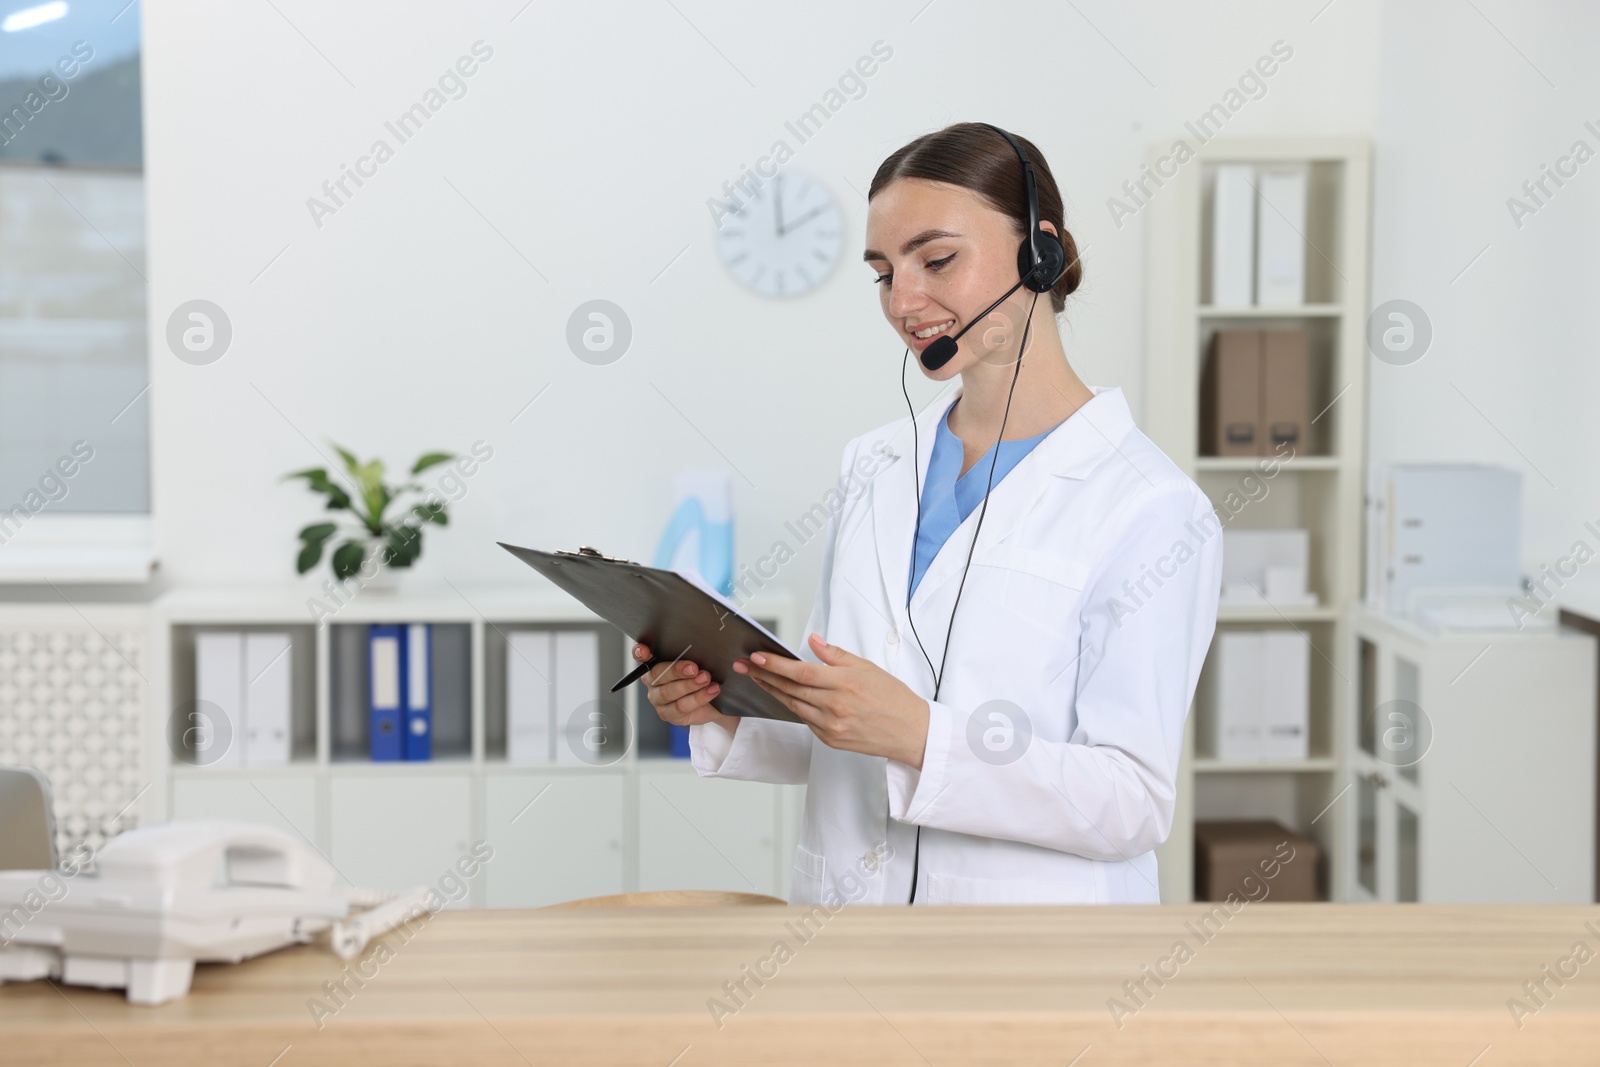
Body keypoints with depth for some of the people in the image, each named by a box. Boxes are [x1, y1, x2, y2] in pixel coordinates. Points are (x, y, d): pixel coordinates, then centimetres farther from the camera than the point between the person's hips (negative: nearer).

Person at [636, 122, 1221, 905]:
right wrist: (727, 715, -6)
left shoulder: (1151, 509, -12)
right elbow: (837, 739, 12)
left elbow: (1135, 804, -16)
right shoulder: (871, 468, 6)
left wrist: (918, 736, -25)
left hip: (1030, 904, -4)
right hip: (839, 897, 5)